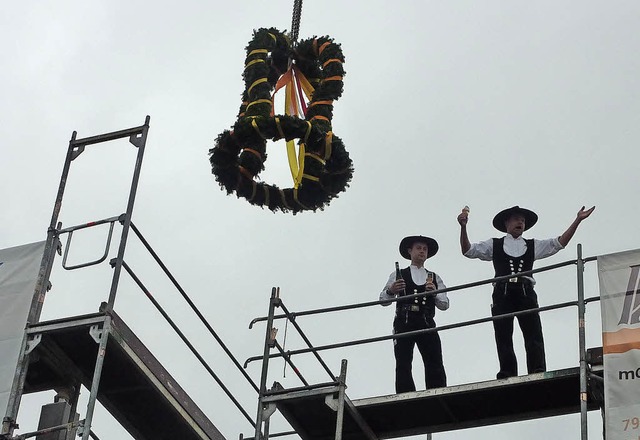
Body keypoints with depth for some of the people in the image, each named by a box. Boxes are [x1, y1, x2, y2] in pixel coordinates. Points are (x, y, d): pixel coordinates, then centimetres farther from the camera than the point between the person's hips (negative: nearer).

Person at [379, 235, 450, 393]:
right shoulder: (398, 275, 17)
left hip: (427, 324, 2)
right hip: (404, 323, -1)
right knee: (403, 365, -12)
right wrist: (391, 291, -13)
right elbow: (383, 300, 10)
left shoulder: (435, 278, 24)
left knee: (435, 365, -13)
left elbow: (445, 305, 16)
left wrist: (435, 293, -5)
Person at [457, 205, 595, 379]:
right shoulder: (494, 245, 20)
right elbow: (468, 250, 12)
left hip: (525, 294, 1)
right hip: (502, 294, -1)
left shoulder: (533, 246, 22)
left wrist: (577, 220, 8)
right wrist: (463, 227, -2)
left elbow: (559, 242, 16)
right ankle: (507, 378, -10)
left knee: (534, 336, -13)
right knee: (503, 339, -7)